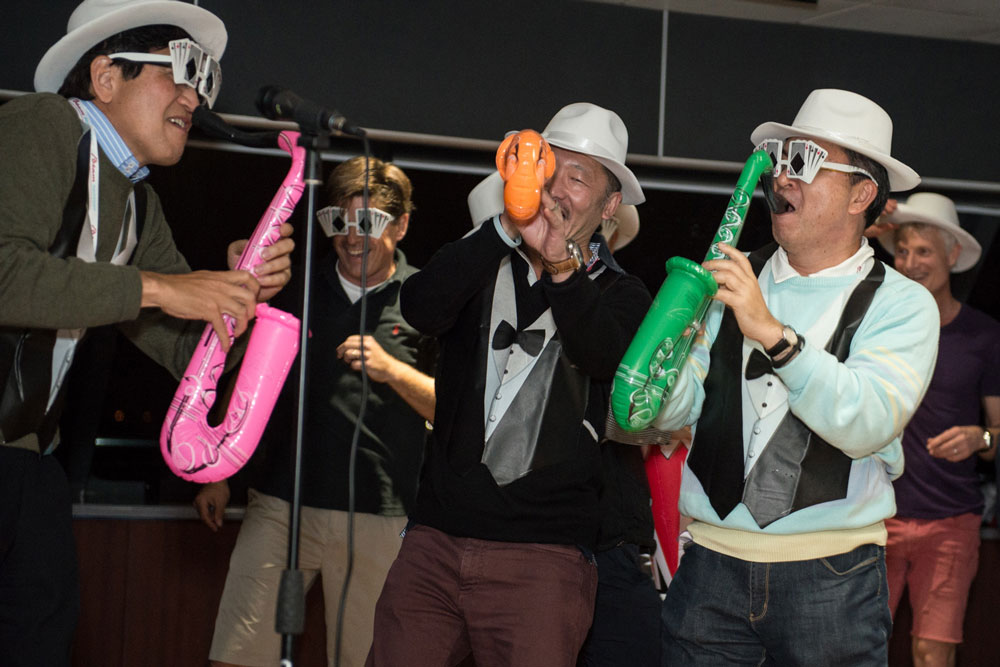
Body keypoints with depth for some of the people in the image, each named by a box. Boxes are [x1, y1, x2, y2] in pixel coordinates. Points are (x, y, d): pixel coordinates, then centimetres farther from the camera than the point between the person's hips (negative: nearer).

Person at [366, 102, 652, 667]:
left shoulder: (620, 295, 7)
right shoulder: (484, 268, 12)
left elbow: (608, 357, -15)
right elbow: (422, 309, -10)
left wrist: (561, 262, -29)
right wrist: (508, 229, -20)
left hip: (544, 555, -2)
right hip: (435, 540, 2)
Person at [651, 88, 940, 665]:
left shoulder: (901, 304, -1)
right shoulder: (731, 284, 8)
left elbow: (868, 425, -18)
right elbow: (670, 412, 2)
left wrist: (772, 333, -26)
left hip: (831, 578, -2)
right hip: (712, 564, 2)